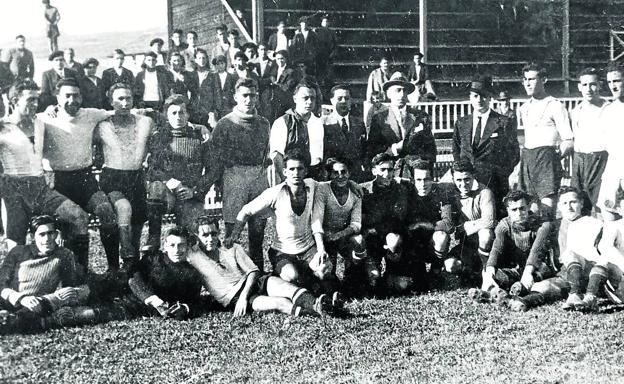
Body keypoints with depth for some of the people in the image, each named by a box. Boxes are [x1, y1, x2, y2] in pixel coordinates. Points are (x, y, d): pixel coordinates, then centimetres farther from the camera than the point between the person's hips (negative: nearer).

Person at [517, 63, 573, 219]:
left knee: (546, 203, -15)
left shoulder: (555, 106, -1)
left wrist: (555, 156, -14)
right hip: (526, 158, 6)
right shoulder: (524, 108, 18)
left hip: (546, 157, -6)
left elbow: (569, 141, -3)